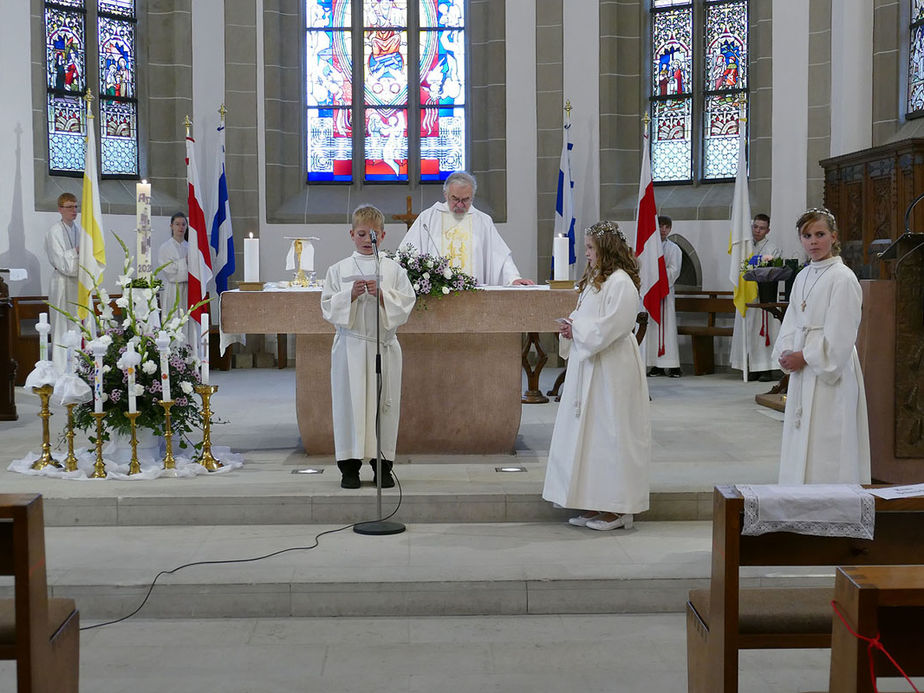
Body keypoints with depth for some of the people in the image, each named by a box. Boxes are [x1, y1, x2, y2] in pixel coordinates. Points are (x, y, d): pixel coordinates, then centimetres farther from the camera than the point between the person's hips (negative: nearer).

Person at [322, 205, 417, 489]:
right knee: (349, 400, 1)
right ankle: (349, 466, 10)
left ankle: (383, 464, 14)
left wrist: (382, 295, -14)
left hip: (383, 344, 0)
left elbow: (406, 304, 0)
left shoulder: (393, 269, 6)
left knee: (385, 402, 3)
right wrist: (351, 295, -13)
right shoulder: (338, 270, 6)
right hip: (350, 344, 0)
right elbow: (328, 307, 1)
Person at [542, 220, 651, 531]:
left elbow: (609, 328, -21)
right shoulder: (594, 280, 15)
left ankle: (616, 508, 5)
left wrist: (576, 327, -11)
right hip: (588, 367, 10)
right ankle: (594, 506, 16)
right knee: (588, 434, 10)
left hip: (610, 371, -10)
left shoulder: (620, 282, -14)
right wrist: (571, 329, 3)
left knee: (608, 434, -4)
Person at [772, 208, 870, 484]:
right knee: (799, 440, 11)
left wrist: (804, 357, -13)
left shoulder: (843, 279, -12)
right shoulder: (802, 277, 13)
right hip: (802, 369, 8)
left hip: (831, 373, -8)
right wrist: (786, 352, -3)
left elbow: (840, 336, -16)